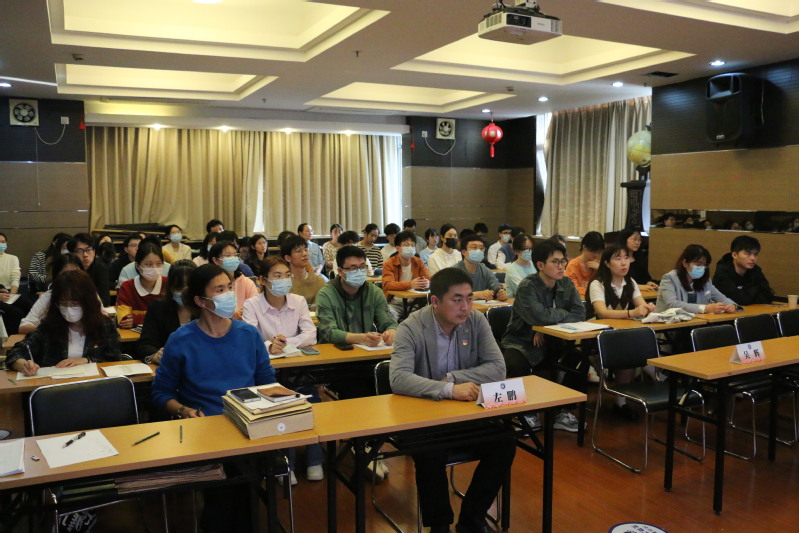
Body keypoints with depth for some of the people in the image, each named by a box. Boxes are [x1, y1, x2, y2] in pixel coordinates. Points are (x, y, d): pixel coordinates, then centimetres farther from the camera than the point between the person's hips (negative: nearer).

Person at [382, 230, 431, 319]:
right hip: (394, 304, -3)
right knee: (390, 313, -34)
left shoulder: (418, 262, 8)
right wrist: (410, 284, -36)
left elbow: (430, 280, 1)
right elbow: (388, 285, -20)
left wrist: (427, 283, -26)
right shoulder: (389, 264, -5)